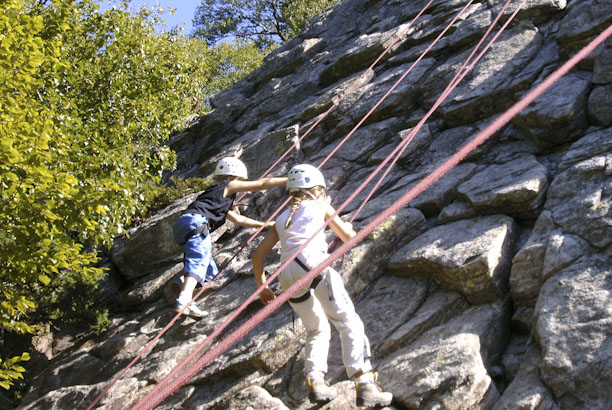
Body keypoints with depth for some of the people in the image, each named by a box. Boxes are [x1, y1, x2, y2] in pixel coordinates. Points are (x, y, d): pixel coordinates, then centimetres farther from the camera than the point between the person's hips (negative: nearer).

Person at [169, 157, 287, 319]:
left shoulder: (222, 201, 39)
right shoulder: (229, 186, 14)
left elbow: (238, 220, 46)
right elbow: (261, 184, 13)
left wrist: (265, 224, 50)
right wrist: (289, 180, 19)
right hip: (194, 222, -9)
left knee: (210, 271, 11)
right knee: (199, 261, -23)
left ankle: (179, 285, -5)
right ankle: (184, 301, -40)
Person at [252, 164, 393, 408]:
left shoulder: (282, 219, 30)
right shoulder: (320, 205, 21)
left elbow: (258, 255, 26)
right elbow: (348, 236, 27)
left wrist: (262, 286, 36)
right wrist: (346, 226, 50)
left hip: (288, 276, 5)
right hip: (312, 262, -5)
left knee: (317, 330, 21)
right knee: (349, 323, -7)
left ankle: (315, 382, 2)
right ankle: (364, 383, -21)